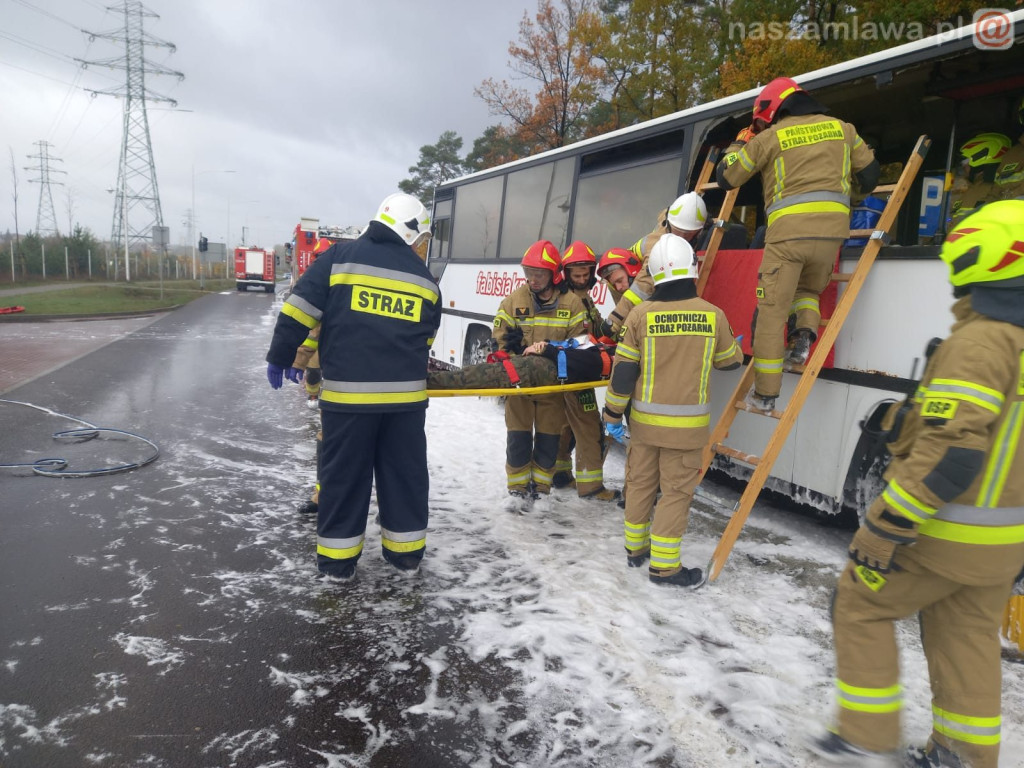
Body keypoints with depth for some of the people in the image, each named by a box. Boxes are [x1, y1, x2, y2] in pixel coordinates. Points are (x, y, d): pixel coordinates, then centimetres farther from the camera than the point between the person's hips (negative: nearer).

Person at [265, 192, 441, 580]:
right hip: (406, 393, 2)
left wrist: (279, 358, 6)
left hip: (346, 391, -2)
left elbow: (298, 312, -4)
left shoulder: (339, 256, -1)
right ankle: (406, 550, 25)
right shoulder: (424, 278, 7)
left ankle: (338, 557, 19)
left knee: (343, 473, 10)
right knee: (405, 472, 15)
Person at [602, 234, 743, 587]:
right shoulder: (713, 315, -7)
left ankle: (635, 548, 31)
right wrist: (736, 348, 33)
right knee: (676, 490, 7)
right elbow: (729, 360, 10)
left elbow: (623, 369, -6)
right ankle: (663, 564, 11)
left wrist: (613, 412, 5)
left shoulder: (641, 315, -9)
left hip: (645, 419, 1)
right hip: (687, 424, -1)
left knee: (640, 482, 16)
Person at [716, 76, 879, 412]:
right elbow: (869, 172, 23)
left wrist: (741, 142, 29)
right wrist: (857, 190, 45)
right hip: (833, 228, 4)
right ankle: (805, 333, 2)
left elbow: (725, 177, 12)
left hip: (788, 231, -4)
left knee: (772, 312, 2)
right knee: (809, 289, 31)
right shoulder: (841, 128, 18)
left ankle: (765, 394, 3)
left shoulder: (769, 137, 7)